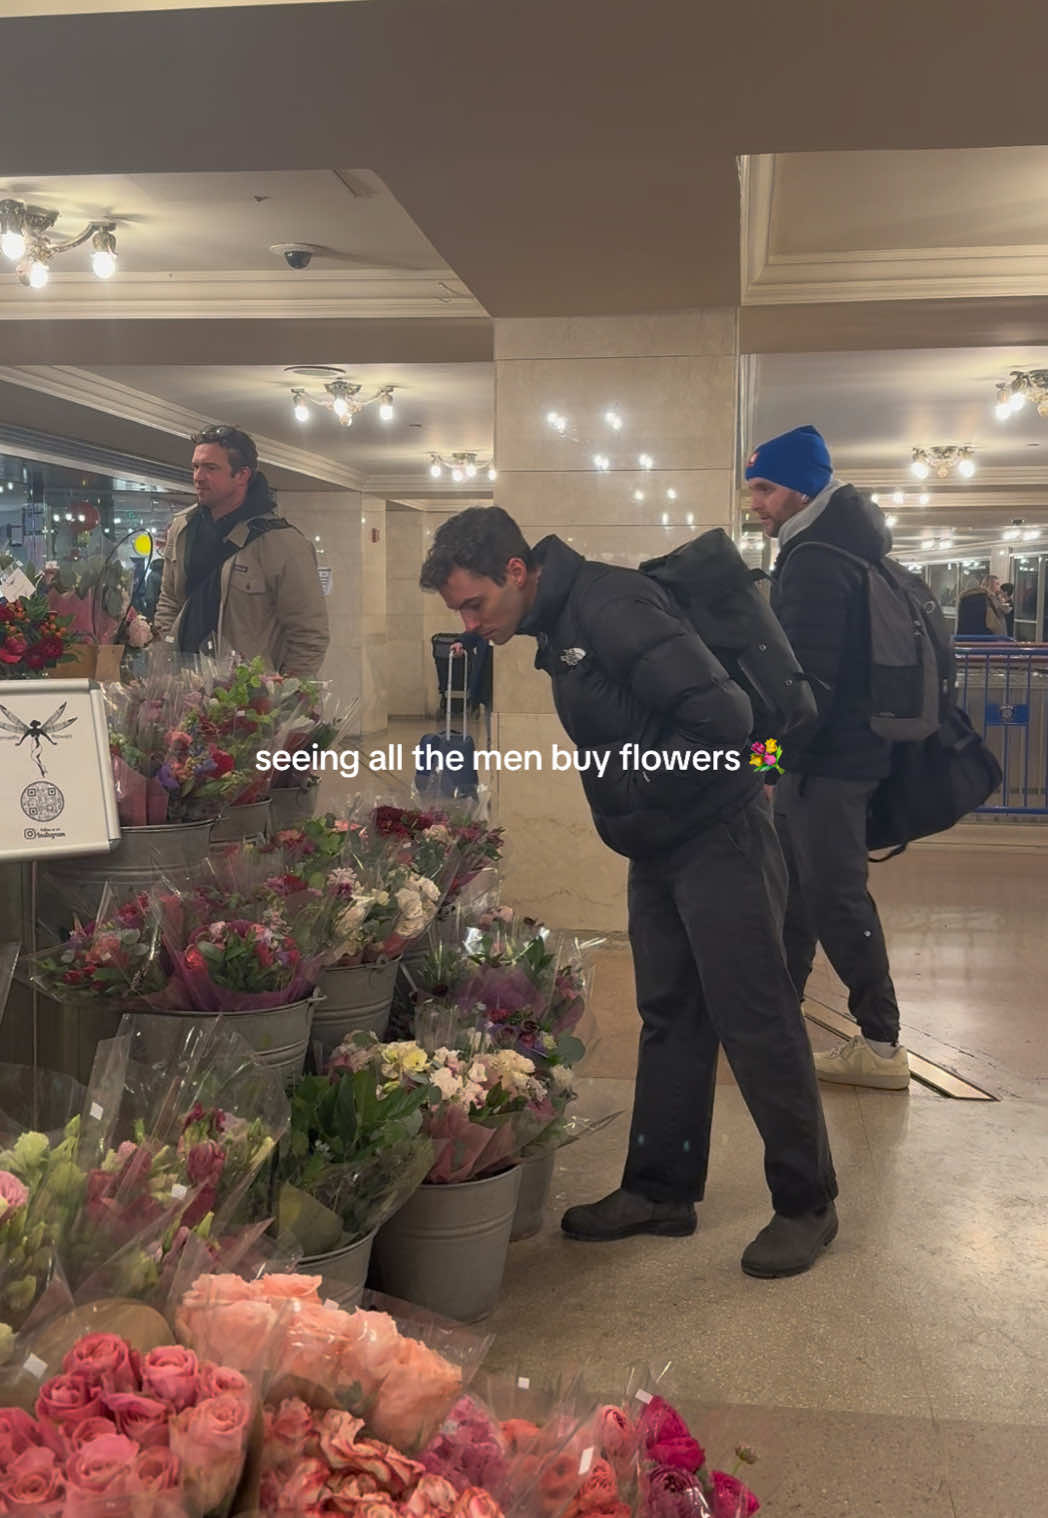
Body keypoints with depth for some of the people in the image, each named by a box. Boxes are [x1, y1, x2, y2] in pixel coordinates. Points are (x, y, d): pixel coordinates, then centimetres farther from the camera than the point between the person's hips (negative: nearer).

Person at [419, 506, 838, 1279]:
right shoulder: (558, 625, 8)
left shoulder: (610, 606, -22)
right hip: (658, 851, 9)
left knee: (756, 1020, -1)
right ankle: (661, 1188, 26)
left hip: (718, 838, -9)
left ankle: (807, 1202, 13)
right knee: (670, 1019, 15)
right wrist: (629, 814, 8)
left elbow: (721, 715, -28)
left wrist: (640, 791, -17)